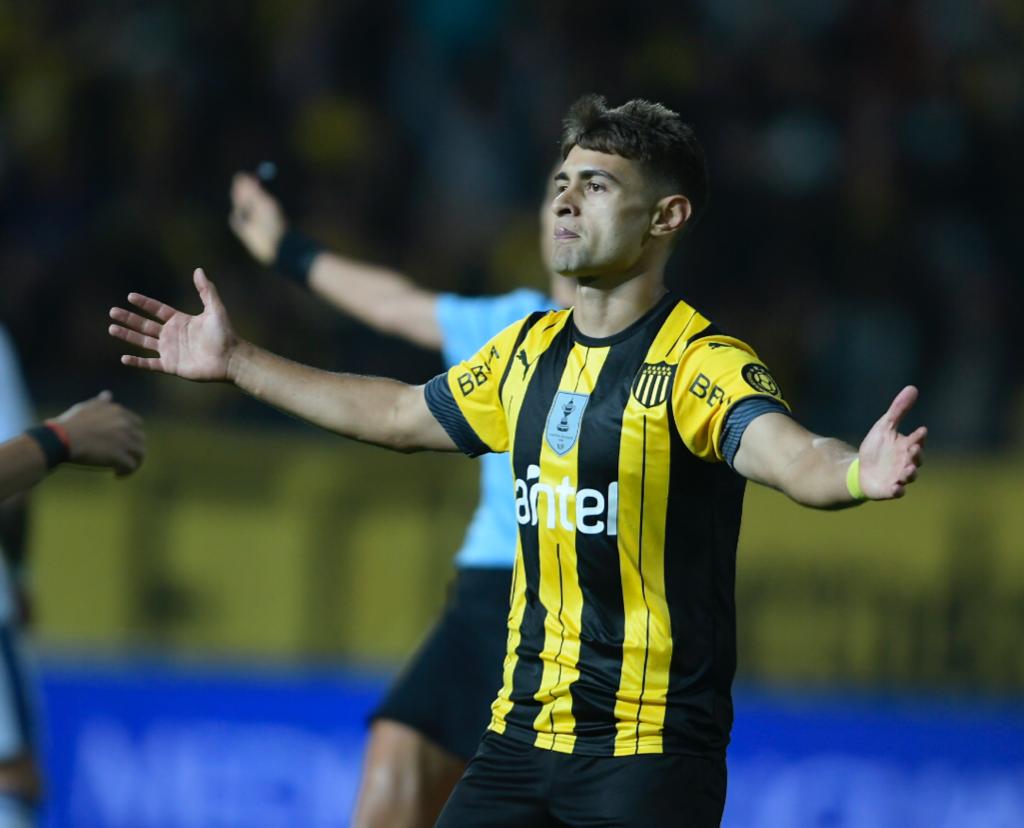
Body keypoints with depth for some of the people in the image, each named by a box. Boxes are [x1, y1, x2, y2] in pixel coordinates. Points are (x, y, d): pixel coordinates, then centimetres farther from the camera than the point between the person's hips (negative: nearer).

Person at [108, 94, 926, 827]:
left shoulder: (698, 363, -14)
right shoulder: (528, 352, 10)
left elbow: (790, 452, -33)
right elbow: (399, 414, 26)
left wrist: (859, 473, -56)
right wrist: (237, 361, 32)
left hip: (651, 754, -7)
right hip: (523, 735, 7)